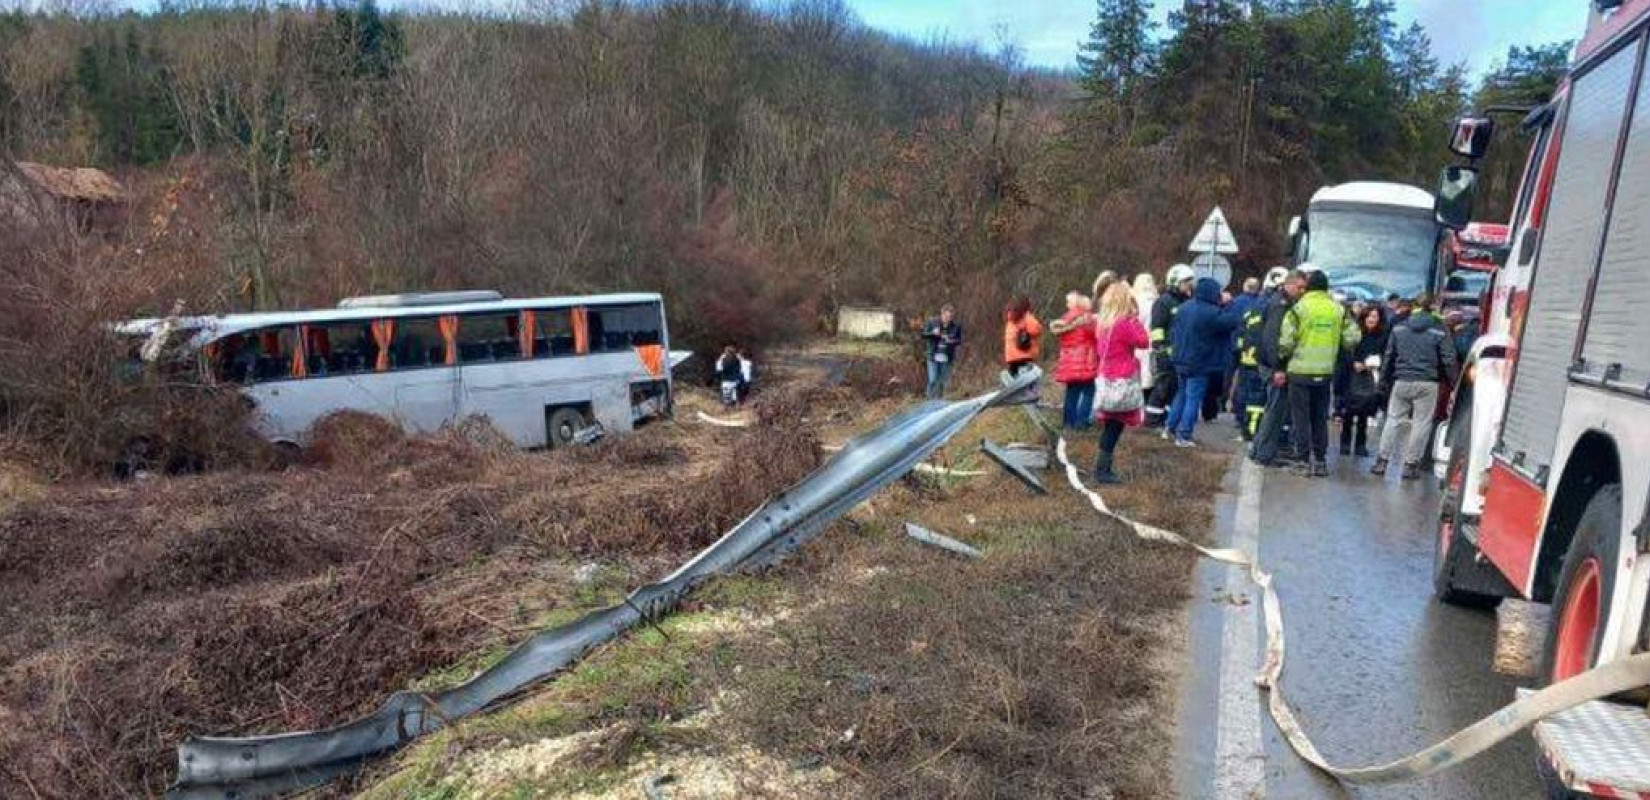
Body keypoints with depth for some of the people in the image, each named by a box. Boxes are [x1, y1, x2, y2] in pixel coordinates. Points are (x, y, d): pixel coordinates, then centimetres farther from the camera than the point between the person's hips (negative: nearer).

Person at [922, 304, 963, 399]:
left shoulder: (956, 326, 0)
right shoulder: (932, 322, -1)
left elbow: (959, 341, 7)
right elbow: (923, 335, 3)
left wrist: (953, 342, -15)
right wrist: (933, 333, -15)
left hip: (947, 359, 1)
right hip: (933, 357, -1)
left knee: (943, 382, 6)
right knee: (933, 380, -6)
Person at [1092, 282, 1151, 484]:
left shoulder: (1103, 323, 9)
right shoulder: (1124, 324, -16)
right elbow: (1144, 341, -15)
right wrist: (1137, 320, -7)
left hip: (1108, 379, 8)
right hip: (1121, 381, -8)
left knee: (1111, 426, 14)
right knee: (1114, 427, -3)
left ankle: (1103, 468, 18)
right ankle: (1103, 471, -2)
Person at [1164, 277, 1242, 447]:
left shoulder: (1184, 307, 5)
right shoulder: (1212, 313, -20)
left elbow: (1174, 332, 11)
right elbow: (1232, 322, -18)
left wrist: (1174, 347, 22)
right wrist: (1228, 305, -5)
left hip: (1181, 361, 7)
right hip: (1199, 364, -7)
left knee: (1181, 394, 21)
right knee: (1194, 399, 1)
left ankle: (1169, 427, 23)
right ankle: (1183, 436, 2)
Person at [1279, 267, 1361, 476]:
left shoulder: (1299, 308, -10)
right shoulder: (1338, 309, 2)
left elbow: (1286, 341, -12)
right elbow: (1352, 338, 3)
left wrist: (1282, 355, 7)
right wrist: (1334, 351, 20)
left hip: (1301, 371, -4)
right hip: (1325, 371, 4)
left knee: (1301, 417, 4)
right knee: (1320, 418, 13)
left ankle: (1304, 461, 3)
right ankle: (1320, 461, 16)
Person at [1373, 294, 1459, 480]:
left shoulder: (1398, 328, 6)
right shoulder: (1439, 330, -1)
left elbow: (1388, 357, 9)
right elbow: (1448, 360, -1)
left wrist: (1384, 380, 16)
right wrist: (1453, 383, 7)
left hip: (1401, 382, 2)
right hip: (1427, 383, -2)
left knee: (1393, 420, 9)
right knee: (1421, 423, 5)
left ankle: (1382, 461, 7)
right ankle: (1410, 465, 5)